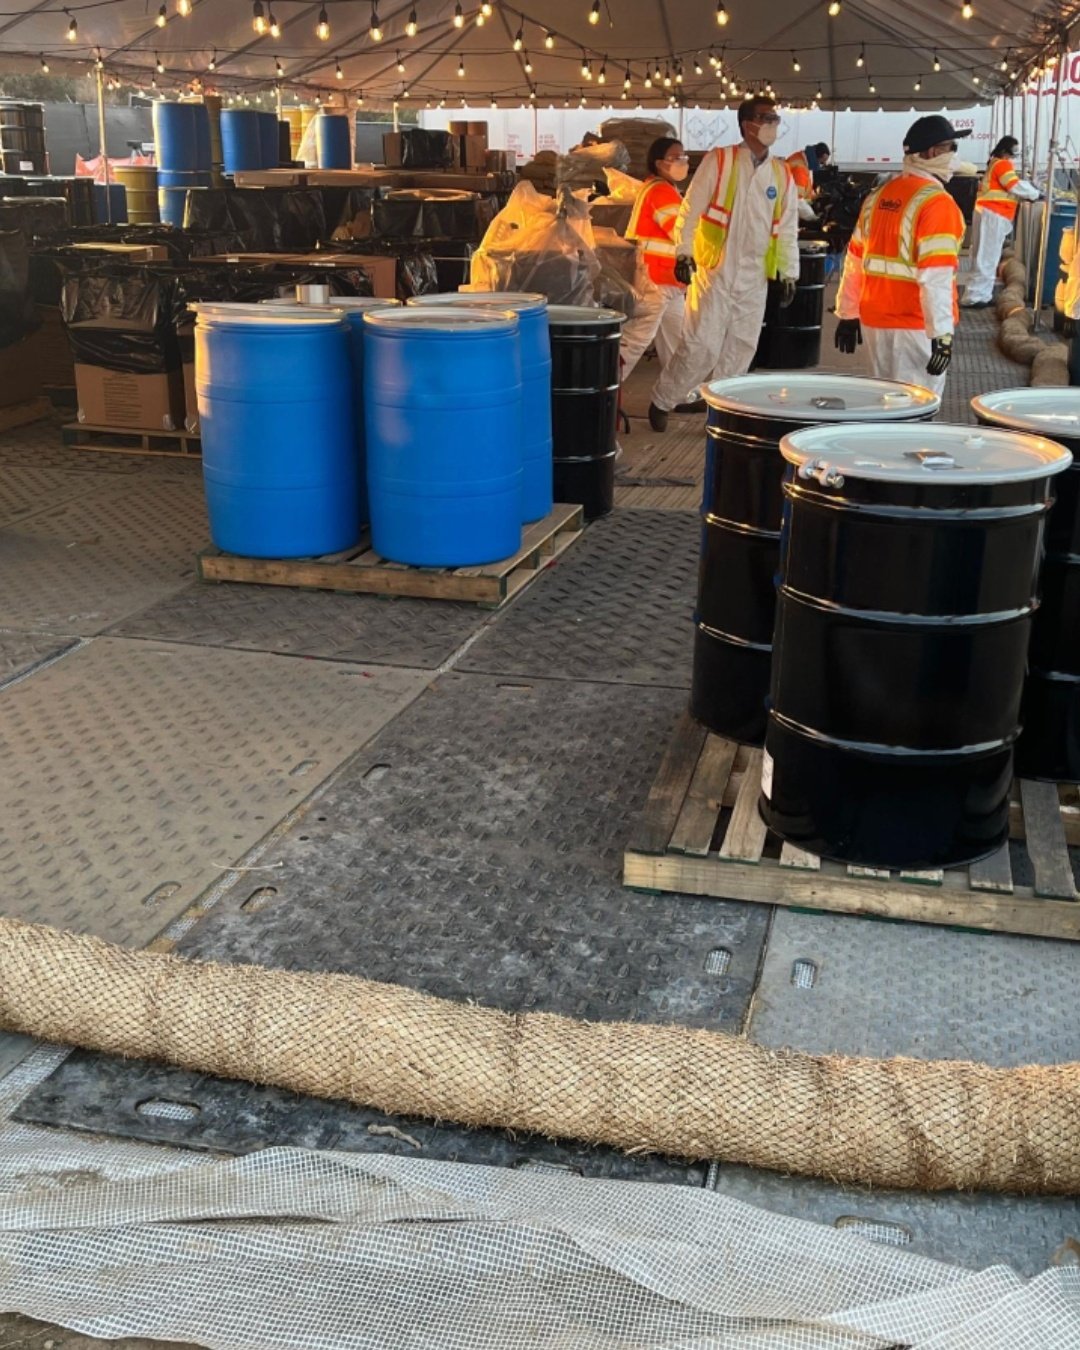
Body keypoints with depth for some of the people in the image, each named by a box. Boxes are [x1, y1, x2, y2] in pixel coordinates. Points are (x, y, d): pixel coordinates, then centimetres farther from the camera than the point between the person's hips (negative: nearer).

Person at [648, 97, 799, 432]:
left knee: (741, 350, 7)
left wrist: (789, 274, 9)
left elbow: (788, 228, 13)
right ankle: (661, 401, 12)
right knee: (701, 345, -6)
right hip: (714, 271, -4)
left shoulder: (782, 174, 9)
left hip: (755, 278, 5)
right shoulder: (719, 160, -3)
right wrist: (683, 252, -12)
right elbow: (691, 209, -4)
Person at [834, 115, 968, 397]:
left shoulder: (879, 195, 8)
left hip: (874, 320, 7)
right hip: (916, 327, -7)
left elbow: (855, 261, 11)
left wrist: (847, 313, 18)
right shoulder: (936, 203, -13)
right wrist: (942, 334, -21)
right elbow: (935, 278, -20)